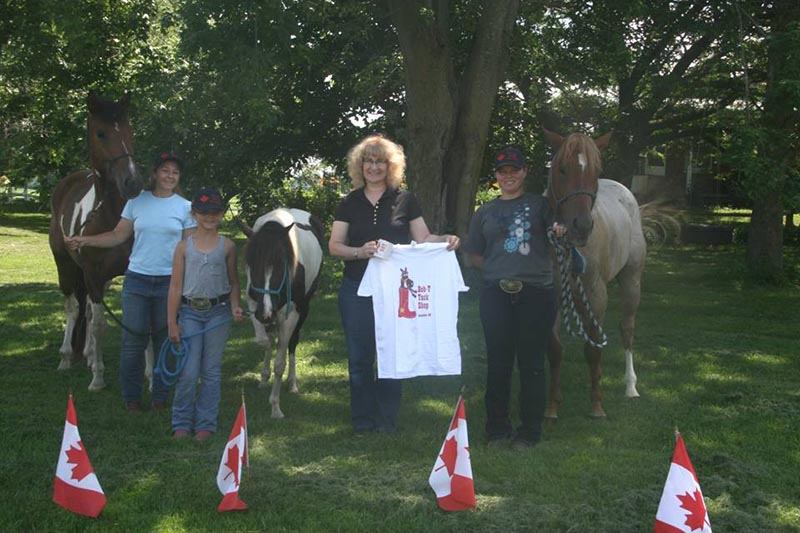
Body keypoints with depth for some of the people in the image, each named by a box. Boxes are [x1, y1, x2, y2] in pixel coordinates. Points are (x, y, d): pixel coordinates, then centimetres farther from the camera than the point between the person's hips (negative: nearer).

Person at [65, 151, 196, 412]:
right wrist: (84, 240, -2)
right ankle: (131, 397, 18)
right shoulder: (137, 202, 3)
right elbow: (118, 235, 8)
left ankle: (161, 396, 21)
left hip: (170, 282, 0)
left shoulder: (185, 207, 1)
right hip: (137, 280, 1)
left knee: (166, 341, 8)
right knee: (133, 340, 4)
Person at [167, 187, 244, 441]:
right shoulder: (184, 246, 1)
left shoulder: (227, 246, 3)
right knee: (188, 372, -2)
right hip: (190, 312, -1)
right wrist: (172, 322, -2)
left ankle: (206, 424, 16)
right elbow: (175, 286, 0)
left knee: (211, 371, 6)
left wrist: (235, 306, -9)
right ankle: (181, 423, 12)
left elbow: (233, 281, 10)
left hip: (218, 312, 1)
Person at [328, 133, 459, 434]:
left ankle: (387, 419, 17)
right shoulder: (349, 204, 6)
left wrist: (445, 240, -15)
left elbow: (423, 238, 5)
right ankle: (362, 420, 18)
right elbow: (334, 246, 1)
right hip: (357, 290, 1)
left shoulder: (405, 200, 4)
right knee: (359, 356, 5)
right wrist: (360, 252, -18)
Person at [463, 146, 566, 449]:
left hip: (536, 293, -2)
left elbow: (558, 227, -3)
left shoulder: (539, 205, 9)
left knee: (531, 364, 3)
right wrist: (497, 267, 2)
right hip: (496, 295, 2)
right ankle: (497, 428, 17)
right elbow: (473, 254, 17)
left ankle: (530, 431, 13)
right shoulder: (485, 213, 15)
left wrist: (561, 230, -25)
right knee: (498, 363, 5)